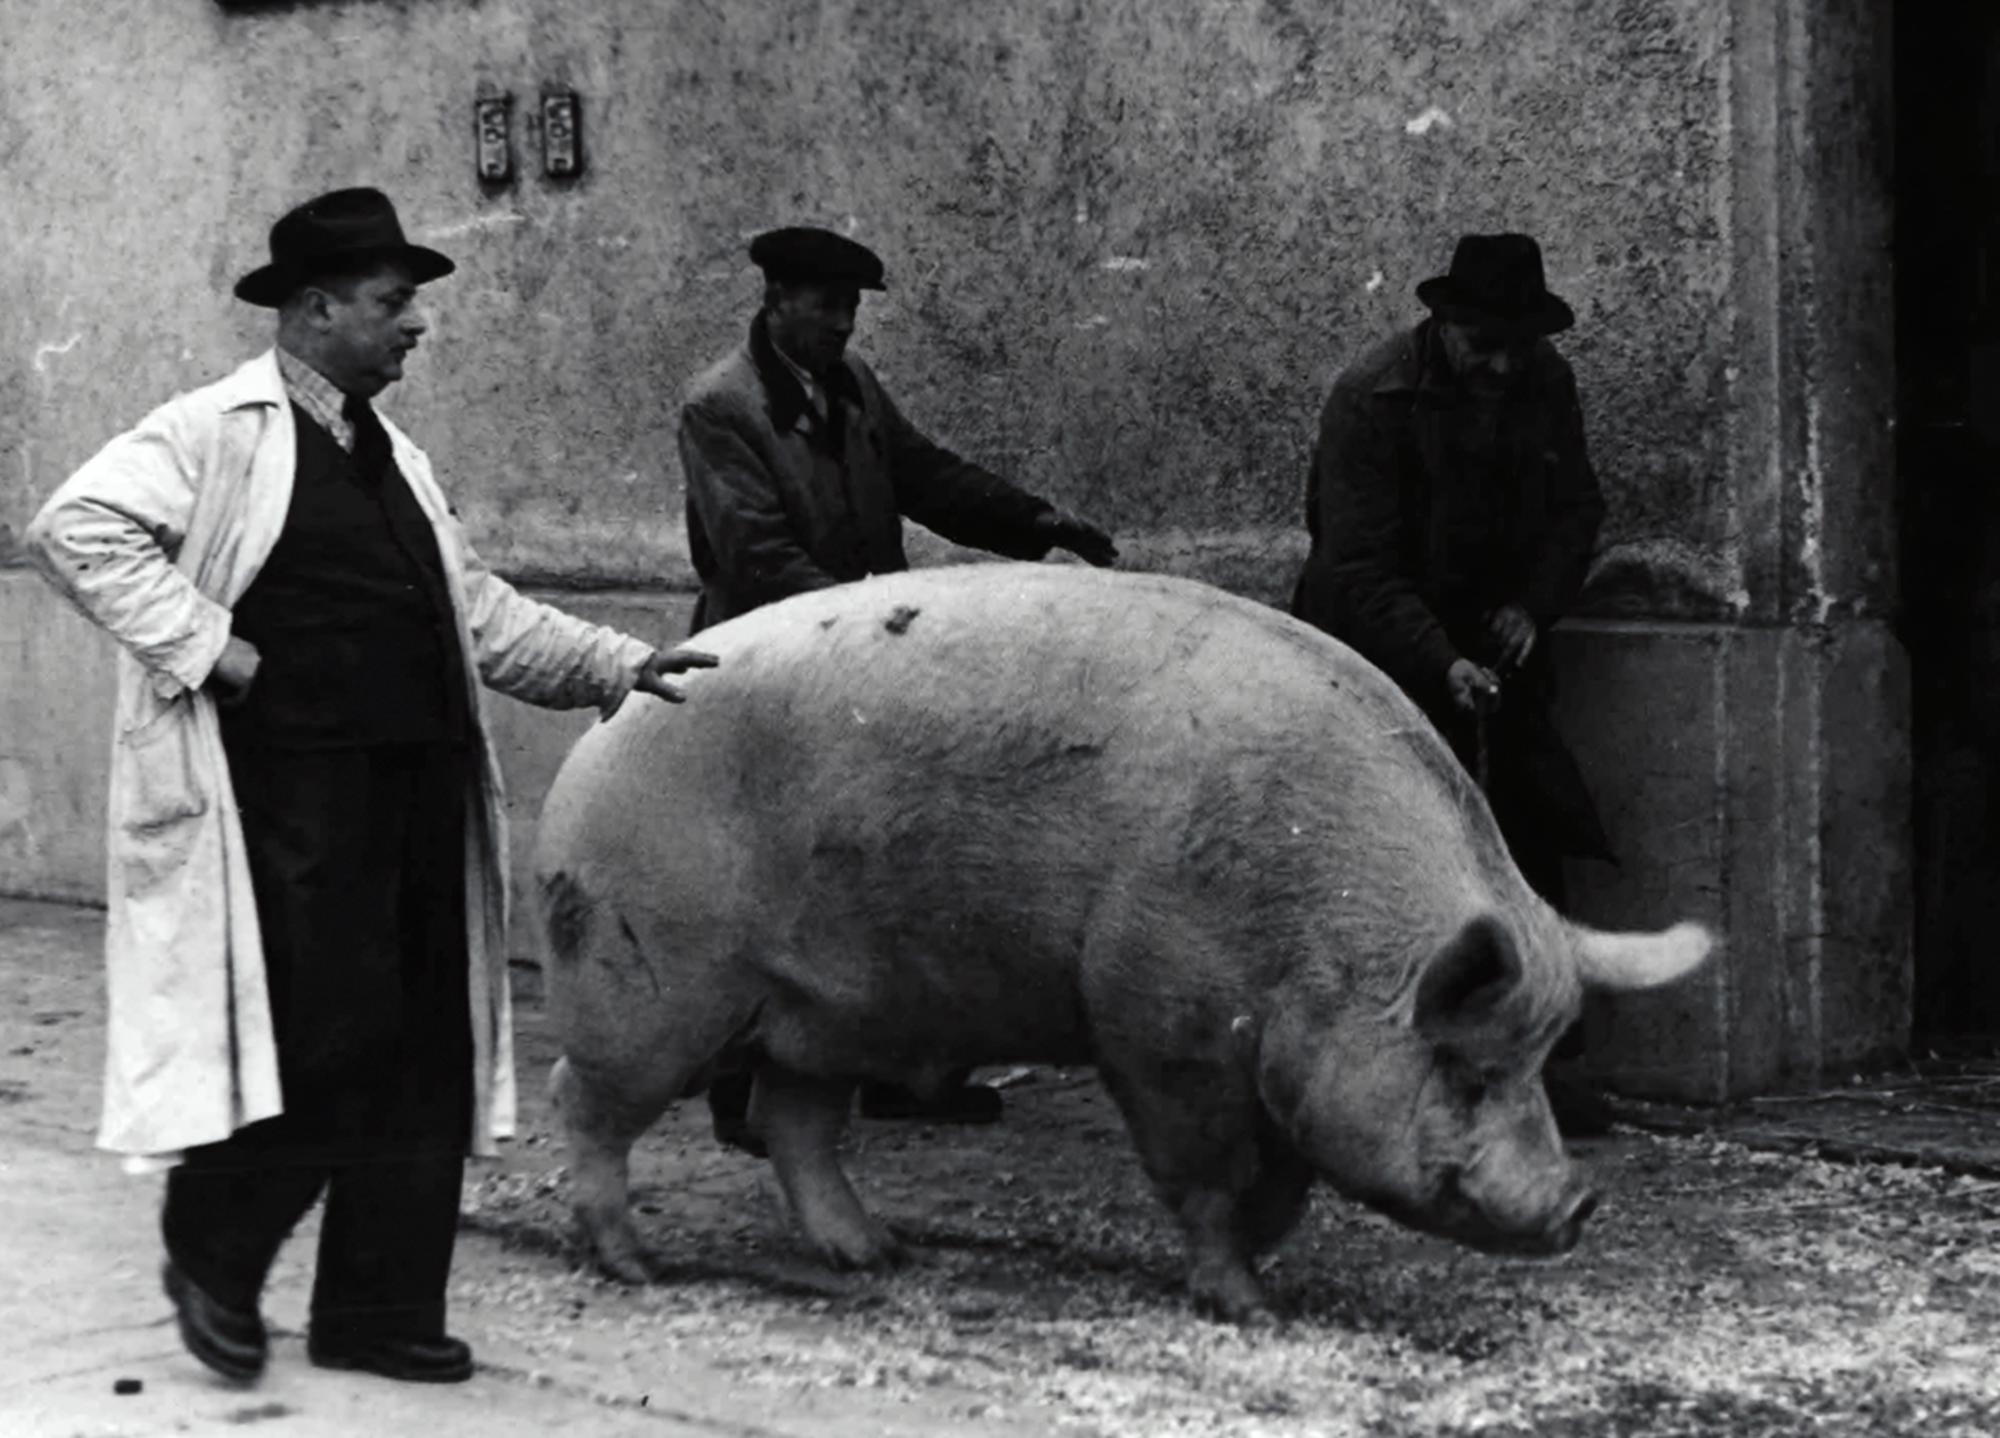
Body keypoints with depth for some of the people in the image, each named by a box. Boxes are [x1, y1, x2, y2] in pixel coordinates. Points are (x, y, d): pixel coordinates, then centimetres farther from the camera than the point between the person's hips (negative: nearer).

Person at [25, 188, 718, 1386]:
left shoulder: (397, 461, 19)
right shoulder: (220, 433, -6)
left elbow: (480, 611, 23)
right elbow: (78, 529, -15)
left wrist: (618, 664, 13)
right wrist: (211, 651, -16)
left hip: (421, 790, 8)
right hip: (296, 802, -8)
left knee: (428, 1057, 7)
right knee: (329, 1039, -9)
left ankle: (380, 1308, 18)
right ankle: (212, 1257, 15)